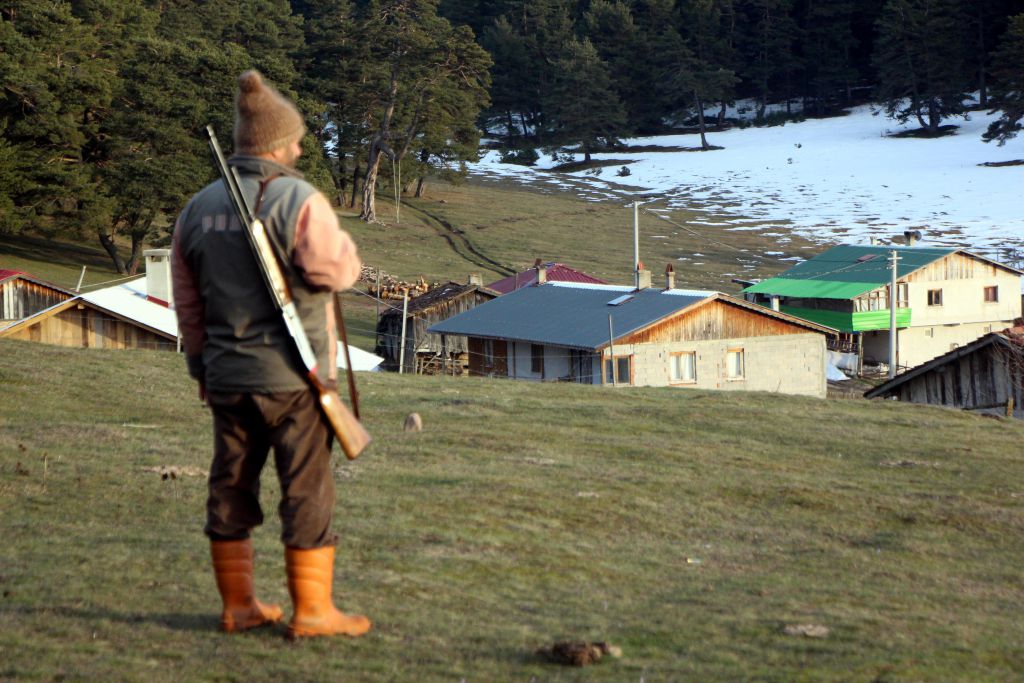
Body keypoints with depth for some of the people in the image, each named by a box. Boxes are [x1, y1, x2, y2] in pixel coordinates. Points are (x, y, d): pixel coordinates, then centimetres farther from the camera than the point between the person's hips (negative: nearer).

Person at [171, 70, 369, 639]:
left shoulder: (199, 209, 8)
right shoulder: (301, 201, -13)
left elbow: (188, 302, 13)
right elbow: (338, 270, -13)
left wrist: (203, 367, 22)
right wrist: (341, 242, 9)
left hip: (227, 376, 6)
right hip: (292, 376, -6)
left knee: (232, 487, 12)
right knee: (308, 490, 1)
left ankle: (238, 605, 19)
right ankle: (312, 609, 3)